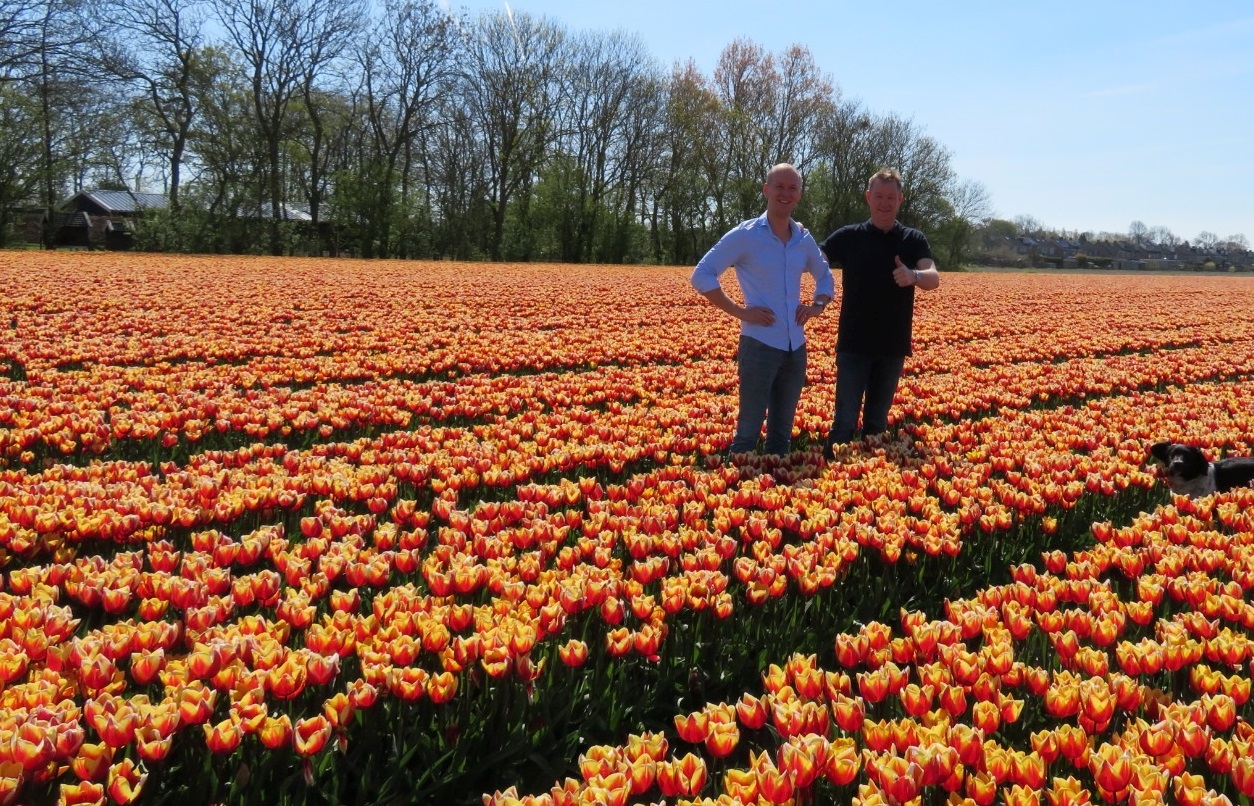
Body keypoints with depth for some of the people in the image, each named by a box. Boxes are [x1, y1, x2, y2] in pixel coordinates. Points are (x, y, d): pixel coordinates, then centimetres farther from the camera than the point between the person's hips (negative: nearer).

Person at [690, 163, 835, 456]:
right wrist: (740, 311, -14)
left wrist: (818, 306, 6)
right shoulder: (745, 235, -8)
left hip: (795, 347, 6)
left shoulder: (805, 239, 9)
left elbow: (825, 276, 26)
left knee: (782, 433, 13)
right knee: (749, 432, -2)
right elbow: (701, 276, -10)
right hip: (759, 344, -5)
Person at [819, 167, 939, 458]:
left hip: (892, 346, 2)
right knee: (845, 420, -4)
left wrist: (914, 276, -36)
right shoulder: (849, 236, 0)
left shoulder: (914, 240, 2)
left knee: (878, 420, 12)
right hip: (854, 344, -1)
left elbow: (934, 279, -12)